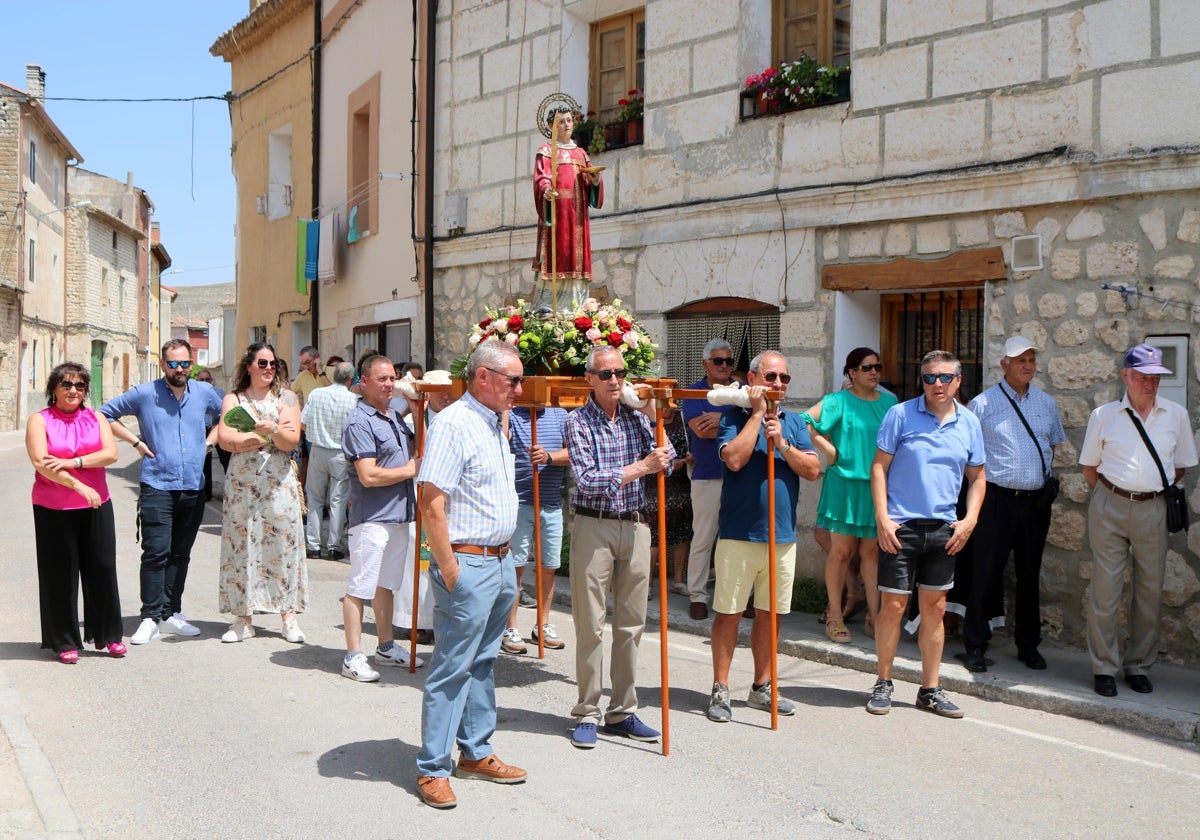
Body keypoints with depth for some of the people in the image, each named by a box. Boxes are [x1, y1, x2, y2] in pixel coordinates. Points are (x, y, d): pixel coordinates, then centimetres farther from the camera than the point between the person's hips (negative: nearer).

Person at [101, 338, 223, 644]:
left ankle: (171, 613, 18)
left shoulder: (205, 392, 6)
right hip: (157, 487, -3)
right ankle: (151, 617, -3)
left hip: (193, 489, 3)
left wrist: (210, 439, 9)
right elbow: (105, 414, 8)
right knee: (156, 553, -9)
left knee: (180, 554, 10)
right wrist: (135, 441, -1)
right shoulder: (144, 394, -1)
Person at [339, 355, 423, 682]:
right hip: (371, 518, -9)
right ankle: (353, 657, 3)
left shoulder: (394, 417, 14)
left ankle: (386, 647, 28)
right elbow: (369, 476, -21)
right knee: (360, 588, -2)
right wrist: (410, 470, -10)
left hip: (399, 516, 9)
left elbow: (415, 453, 21)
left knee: (386, 585, 18)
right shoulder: (359, 422, -14)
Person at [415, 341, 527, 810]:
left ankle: (475, 753, 27)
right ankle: (433, 768, 8)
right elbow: (432, 504, -19)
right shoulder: (454, 424, -15)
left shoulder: (496, 424, 14)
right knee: (451, 669, -2)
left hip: (500, 561, 9)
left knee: (483, 663, 16)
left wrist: (504, 560, 19)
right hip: (469, 564, -9)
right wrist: (449, 571, -19)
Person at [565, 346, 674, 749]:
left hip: (635, 525, 4)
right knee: (591, 625, 0)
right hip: (594, 525, -4)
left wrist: (653, 417, -7)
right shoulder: (578, 421, -5)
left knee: (631, 622, 8)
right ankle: (587, 714, 11)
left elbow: (666, 461, 0)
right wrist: (640, 467, -17)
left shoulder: (635, 416, 7)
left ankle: (622, 712, 18)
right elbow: (587, 480, -15)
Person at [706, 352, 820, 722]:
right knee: (729, 612, 2)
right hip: (739, 534, -4)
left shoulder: (794, 423, 10)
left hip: (782, 536, 4)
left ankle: (761, 687, 25)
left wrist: (782, 443, -13)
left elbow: (812, 470, 0)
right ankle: (720, 689, 11)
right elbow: (734, 459, -20)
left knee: (769, 613, 12)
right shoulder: (735, 417, -2)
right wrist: (757, 413, -14)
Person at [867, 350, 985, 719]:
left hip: (944, 530, 4)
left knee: (935, 609, 10)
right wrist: (882, 518, -11)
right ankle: (883, 684, 16)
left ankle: (930, 690, 21)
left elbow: (977, 476, 15)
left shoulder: (969, 423, 7)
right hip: (900, 527, -3)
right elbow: (879, 467, -4)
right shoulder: (900, 414, -4)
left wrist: (970, 519, 1)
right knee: (893, 606, 1)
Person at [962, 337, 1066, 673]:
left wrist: (1048, 480, 14)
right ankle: (975, 645, 7)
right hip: (997, 498, -4)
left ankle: (1028, 645, 24)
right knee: (986, 572, -2)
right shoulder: (983, 403, -3)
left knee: (1030, 575, 13)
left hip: (1036, 501, 5)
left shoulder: (1047, 403, 11)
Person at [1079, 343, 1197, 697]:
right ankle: (1104, 668, 8)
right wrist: (1113, 494, 5)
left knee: (1150, 590, 5)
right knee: (1105, 590, -2)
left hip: (1153, 509, 2)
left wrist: (1156, 490, 8)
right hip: (1110, 508, -2)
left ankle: (1139, 665, 20)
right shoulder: (1104, 415, 2)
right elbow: (1089, 468, 11)